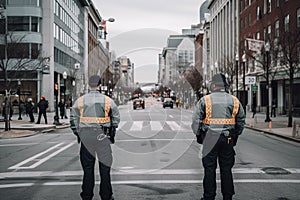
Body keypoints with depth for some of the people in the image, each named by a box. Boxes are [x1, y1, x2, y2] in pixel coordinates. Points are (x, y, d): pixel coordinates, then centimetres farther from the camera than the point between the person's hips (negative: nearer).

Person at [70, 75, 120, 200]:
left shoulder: (80, 100, 2)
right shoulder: (107, 100, 0)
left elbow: (73, 119, 5)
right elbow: (116, 117, 6)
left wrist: (78, 133, 14)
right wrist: (112, 131, 17)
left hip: (85, 136, 1)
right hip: (103, 137, -1)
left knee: (87, 168, 8)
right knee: (105, 167, 7)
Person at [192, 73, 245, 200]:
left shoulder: (205, 100, -3)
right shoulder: (234, 101, 6)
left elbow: (196, 120, -3)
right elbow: (241, 120, 12)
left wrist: (198, 135, 10)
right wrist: (236, 135, 21)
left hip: (210, 139, -2)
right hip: (228, 140, 2)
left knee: (209, 169, 4)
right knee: (226, 169, 8)